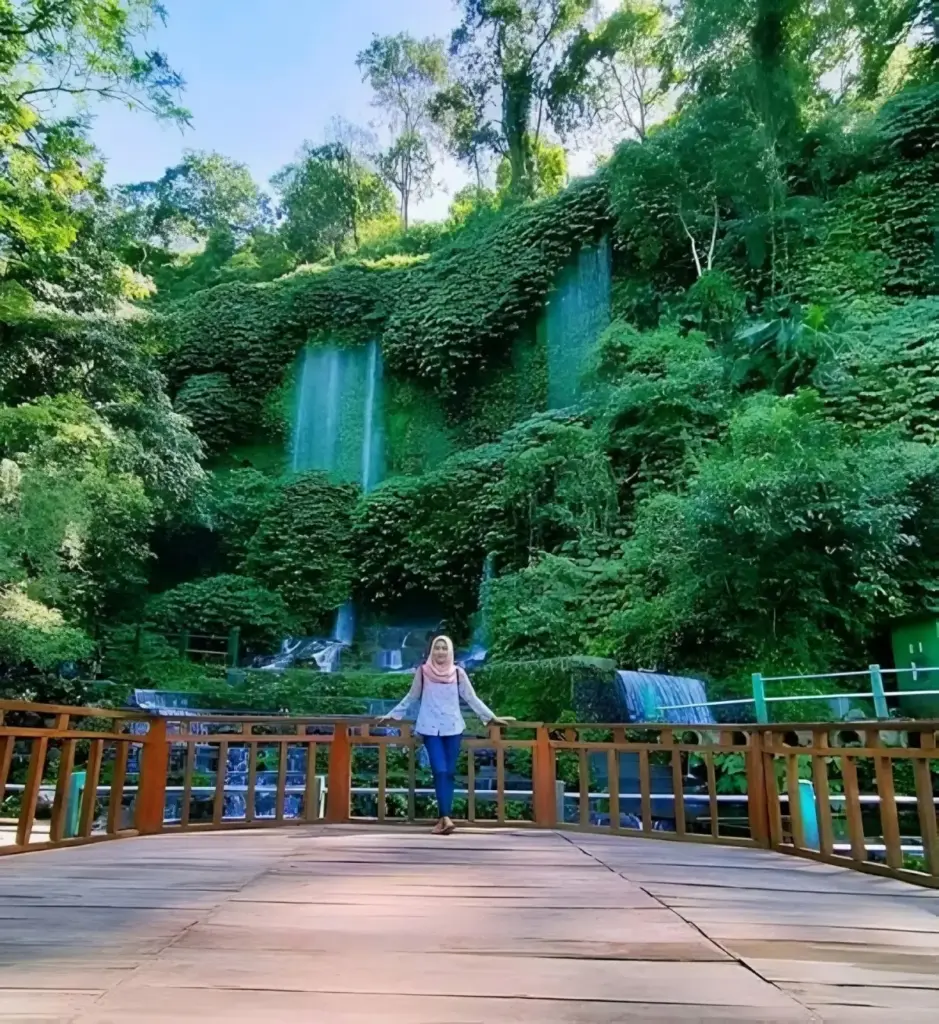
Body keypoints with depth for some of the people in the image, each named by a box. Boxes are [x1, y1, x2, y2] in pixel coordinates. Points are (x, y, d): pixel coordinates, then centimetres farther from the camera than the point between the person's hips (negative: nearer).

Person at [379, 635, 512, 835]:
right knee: (440, 771, -12)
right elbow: (411, 697, 12)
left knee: (449, 773, 2)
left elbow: (472, 698, 8)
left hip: (453, 728, 2)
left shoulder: (457, 673, 2)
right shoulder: (423, 671, 0)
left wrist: (492, 717, 8)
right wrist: (392, 714, 15)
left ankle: (443, 818, 9)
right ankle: (446, 818, -16)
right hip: (431, 729, -1)